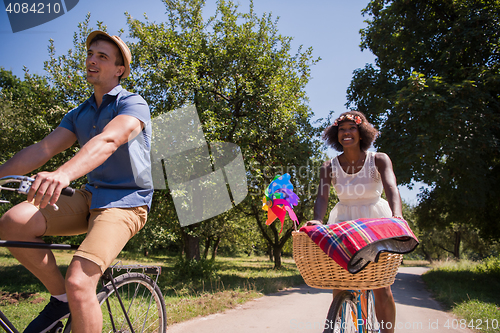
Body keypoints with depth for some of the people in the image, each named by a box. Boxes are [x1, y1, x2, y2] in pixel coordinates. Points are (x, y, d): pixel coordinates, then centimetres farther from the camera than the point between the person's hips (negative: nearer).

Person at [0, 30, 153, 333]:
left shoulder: (133, 104, -7)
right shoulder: (79, 114, 15)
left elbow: (107, 141, -28)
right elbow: (43, 148, 4)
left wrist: (62, 175, -45)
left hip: (124, 202, -6)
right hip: (90, 196, 7)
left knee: (79, 283, -24)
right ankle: (61, 298, 2)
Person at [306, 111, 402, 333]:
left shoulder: (379, 160, -10)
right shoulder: (329, 167, -5)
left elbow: (391, 188, -26)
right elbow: (322, 196, -18)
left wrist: (396, 215, -46)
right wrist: (317, 220, -39)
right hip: (344, 223, 2)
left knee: (381, 286, -6)